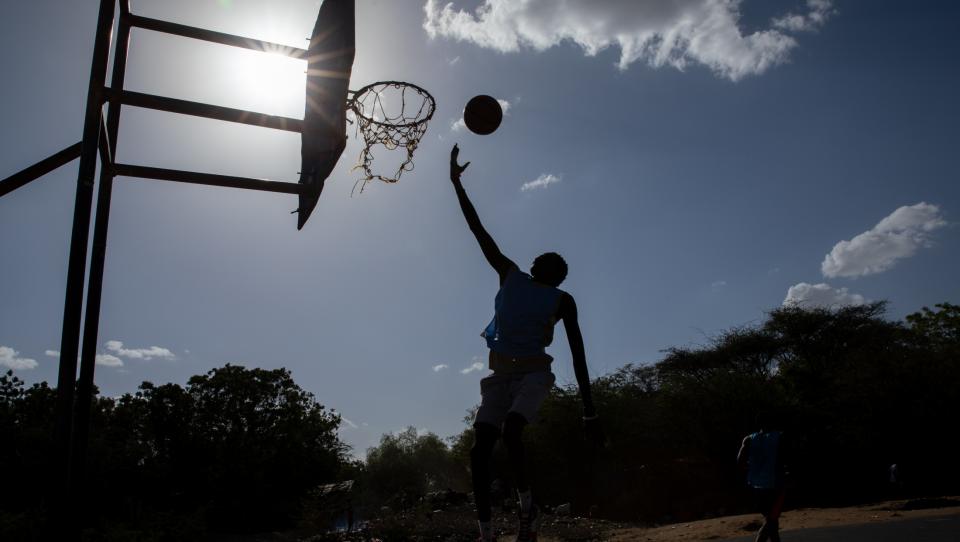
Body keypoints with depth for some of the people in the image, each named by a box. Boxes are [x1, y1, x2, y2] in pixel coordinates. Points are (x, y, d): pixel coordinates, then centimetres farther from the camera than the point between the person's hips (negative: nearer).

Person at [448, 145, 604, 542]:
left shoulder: (562, 300, 3)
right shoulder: (509, 275, 11)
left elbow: (577, 352, -1)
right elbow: (478, 230, 9)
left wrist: (589, 410, -8)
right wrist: (456, 183, 6)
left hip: (534, 373, -3)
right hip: (499, 375, 4)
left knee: (510, 431, -30)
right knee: (479, 449, -11)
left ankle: (527, 505, -8)